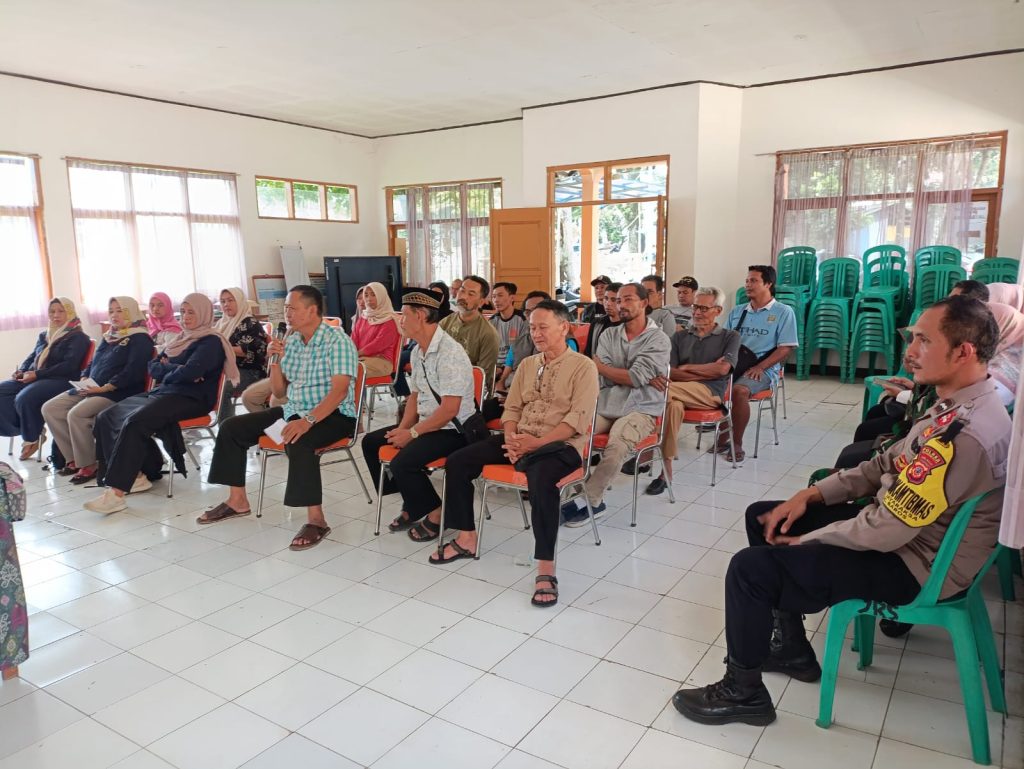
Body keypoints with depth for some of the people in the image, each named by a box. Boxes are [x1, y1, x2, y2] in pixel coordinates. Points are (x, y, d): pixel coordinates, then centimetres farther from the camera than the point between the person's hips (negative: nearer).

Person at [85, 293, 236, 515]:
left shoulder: (211, 342, -3)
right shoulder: (180, 339, 24)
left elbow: (189, 372, -17)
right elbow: (153, 367, 15)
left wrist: (167, 373, 3)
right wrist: (176, 370, -5)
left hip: (190, 398, -9)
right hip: (161, 392, 9)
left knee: (134, 422, -30)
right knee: (106, 417, -8)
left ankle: (117, 492, -31)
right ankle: (136, 474, -12)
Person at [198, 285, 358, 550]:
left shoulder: (337, 341, -14)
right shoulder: (291, 342, 9)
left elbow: (339, 390, -25)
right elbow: (279, 391, 13)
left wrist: (307, 421, -37)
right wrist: (275, 360, -4)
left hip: (333, 415, -8)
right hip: (293, 411, 9)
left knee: (298, 442, -39)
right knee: (231, 428, 4)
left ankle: (316, 519, -29)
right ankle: (237, 500, 17)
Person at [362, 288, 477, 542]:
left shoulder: (450, 353, -22)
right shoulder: (417, 351, 7)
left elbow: (449, 410, -25)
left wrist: (412, 433, -19)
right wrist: (402, 428, 1)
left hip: (453, 430, -10)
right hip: (426, 425, 10)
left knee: (402, 462, -27)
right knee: (371, 442, 11)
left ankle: (435, 514, -2)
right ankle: (412, 504, 16)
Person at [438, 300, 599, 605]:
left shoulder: (583, 367, -5)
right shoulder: (527, 364, 15)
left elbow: (579, 418, -14)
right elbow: (512, 408, 13)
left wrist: (536, 442, -22)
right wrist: (511, 438, -8)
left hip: (561, 444, -7)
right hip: (520, 439, 7)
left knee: (540, 479, -39)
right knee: (458, 462, -6)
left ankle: (546, 570, -31)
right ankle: (466, 538, 7)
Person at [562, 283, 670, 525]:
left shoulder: (658, 339, 2)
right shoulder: (609, 335, 15)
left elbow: (636, 378, -11)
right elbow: (606, 377, 2)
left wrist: (598, 365, -1)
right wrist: (644, 377, -9)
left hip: (640, 409, -4)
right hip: (605, 405, 4)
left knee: (617, 444, -34)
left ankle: (588, 501, -16)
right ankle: (593, 498, -12)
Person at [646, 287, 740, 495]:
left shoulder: (730, 337, 17)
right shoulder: (680, 336, 22)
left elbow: (722, 369, -2)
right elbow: (670, 372, 7)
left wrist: (687, 368, 4)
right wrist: (707, 371, -4)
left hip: (711, 393, -3)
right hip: (681, 392, 3)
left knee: (665, 390, -34)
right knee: (674, 404, -36)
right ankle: (666, 470, -34)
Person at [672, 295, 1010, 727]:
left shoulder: (965, 434, -31)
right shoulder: (959, 405, 2)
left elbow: (887, 533, -29)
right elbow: (887, 465, 10)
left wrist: (808, 540, -13)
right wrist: (810, 495, 0)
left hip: (912, 565, -10)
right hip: (897, 526, 10)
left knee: (751, 568, -15)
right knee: (762, 517, 12)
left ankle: (742, 694, 8)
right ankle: (790, 647, 24)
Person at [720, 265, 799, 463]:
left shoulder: (783, 312, 5)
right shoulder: (737, 311, 21)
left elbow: (785, 348, -3)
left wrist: (760, 367, -16)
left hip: (762, 369, -4)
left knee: (739, 390, -35)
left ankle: (737, 444, -16)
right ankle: (721, 438, -11)